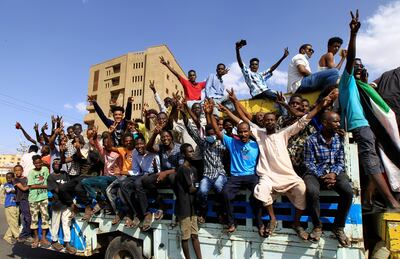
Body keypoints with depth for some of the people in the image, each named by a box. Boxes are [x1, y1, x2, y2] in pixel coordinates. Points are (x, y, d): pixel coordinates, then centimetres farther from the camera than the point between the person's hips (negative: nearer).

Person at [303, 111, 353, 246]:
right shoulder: (312, 140, -8)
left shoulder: (339, 139, 5)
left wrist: (334, 174, -12)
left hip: (335, 172, 4)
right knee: (312, 192, -34)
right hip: (315, 173, -3)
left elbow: (340, 161, 7)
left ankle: (338, 227, -5)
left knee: (348, 191, -26)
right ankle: (317, 226, -8)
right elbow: (309, 163, -8)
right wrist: (322, 177, -18)